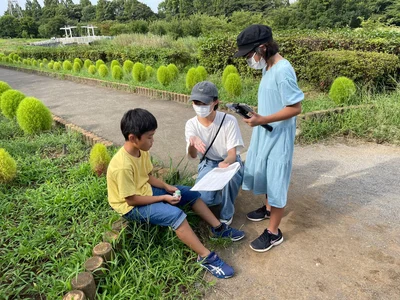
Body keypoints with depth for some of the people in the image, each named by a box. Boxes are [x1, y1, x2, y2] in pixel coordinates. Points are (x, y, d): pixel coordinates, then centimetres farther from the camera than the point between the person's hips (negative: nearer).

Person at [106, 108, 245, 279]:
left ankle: (218, 228, 13)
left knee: (191, 193, 4)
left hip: (146, 192, 9)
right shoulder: (123, 166, -31)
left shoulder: (141, 151, -5)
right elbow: (131, 199, -26)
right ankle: (206, 257, -20)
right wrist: (163, 198, -21)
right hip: (131, 207, -9)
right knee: (174, 214, -30)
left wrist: (166, 187, -7)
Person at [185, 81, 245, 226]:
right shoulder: (191, 124, -12)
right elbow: (193, 156, -22)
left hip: (229, 162, -2)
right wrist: (192, 142, -48)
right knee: (202, 198, -25)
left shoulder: (229, 120, -21)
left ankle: (226, 215, -9)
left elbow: (232, 154, -21)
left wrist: (226, 163, -47)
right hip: (208, 163, 2)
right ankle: (227, 196, 13)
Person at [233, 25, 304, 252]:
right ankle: (268, 208, 46)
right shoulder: (268, 67, 6)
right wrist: (255, 113, 5)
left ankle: (274, 233, 15)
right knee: (265, 173, 23)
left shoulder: (283, 70, -23)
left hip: (278, 136, -9)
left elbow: (295, 107, -24)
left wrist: (262, 120, -27)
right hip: (265, 133, 10)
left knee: (276, 181, 0)